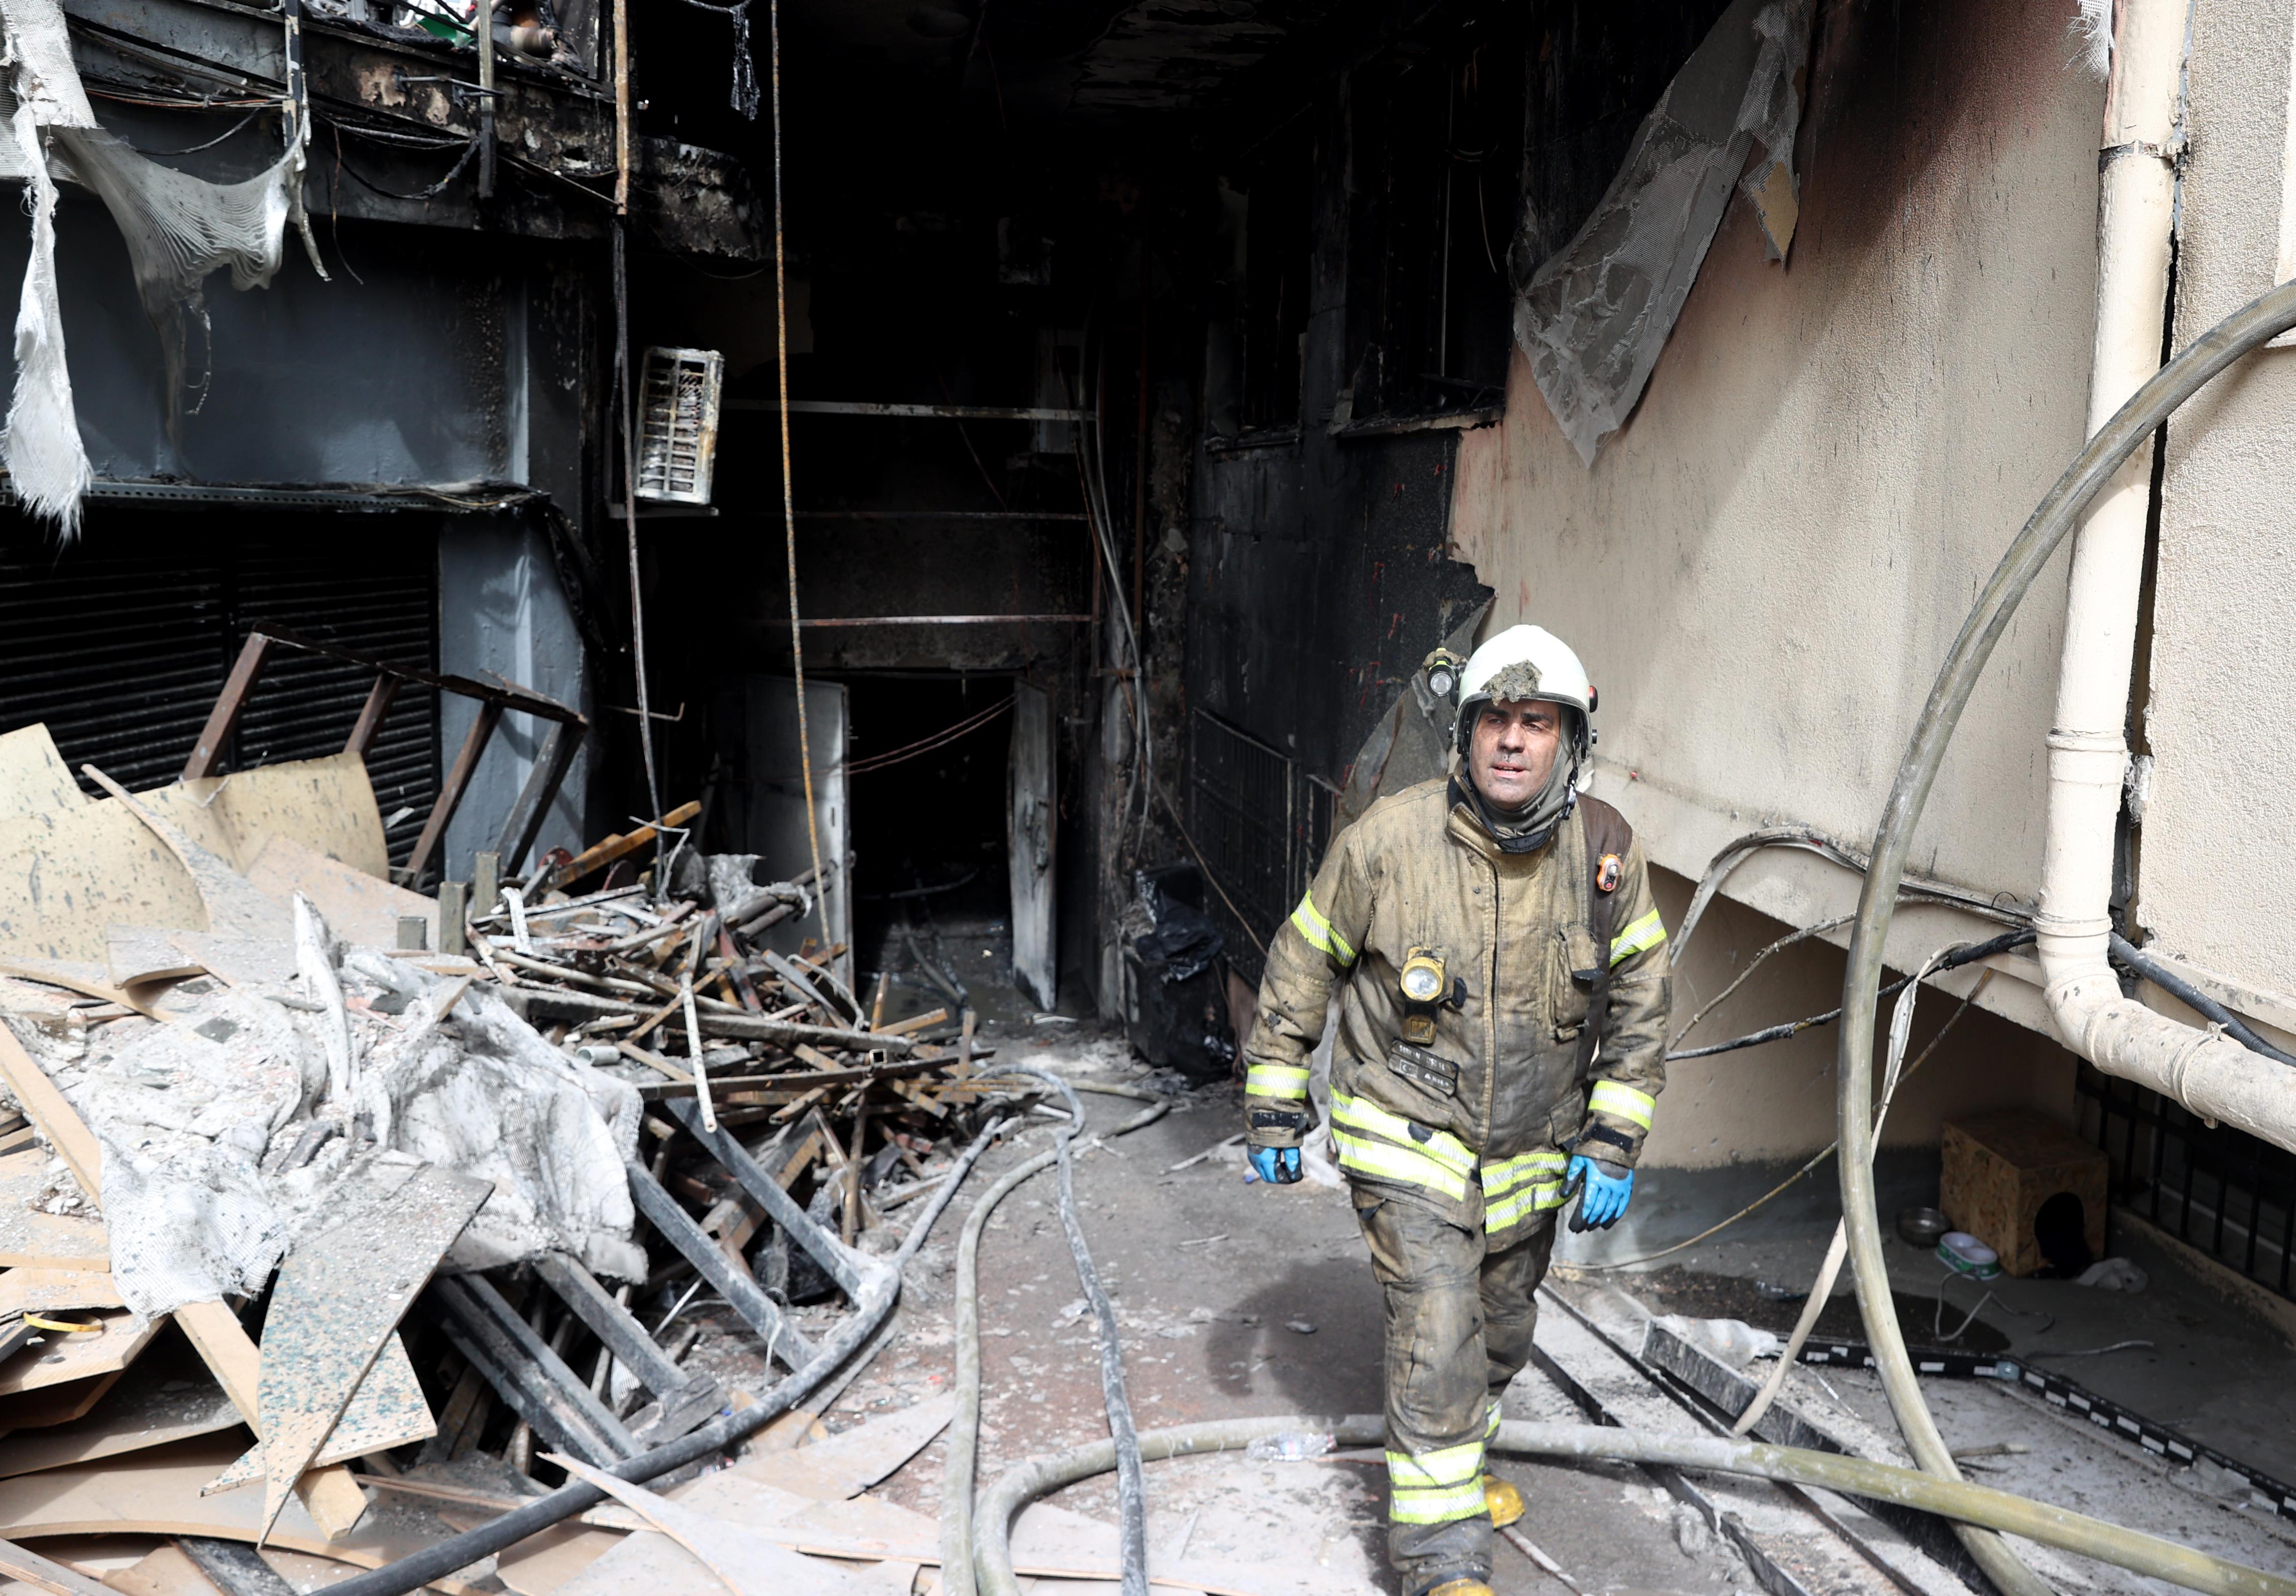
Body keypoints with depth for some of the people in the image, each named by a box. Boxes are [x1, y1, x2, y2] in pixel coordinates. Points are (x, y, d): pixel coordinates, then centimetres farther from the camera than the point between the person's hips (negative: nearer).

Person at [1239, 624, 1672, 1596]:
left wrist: (1614, 1143, -3)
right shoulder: (1388, 840, -18)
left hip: (1531, 1154, 4)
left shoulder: (1605, 850, -9)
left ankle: (1450, 1473, 48)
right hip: (1409, 1141, -4)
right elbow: (1301, 969, -6)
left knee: (1499, 1336, 21)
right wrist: (1271, 1109, -2)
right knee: (1436, 1339, -13)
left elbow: (1640, 1000, 1)